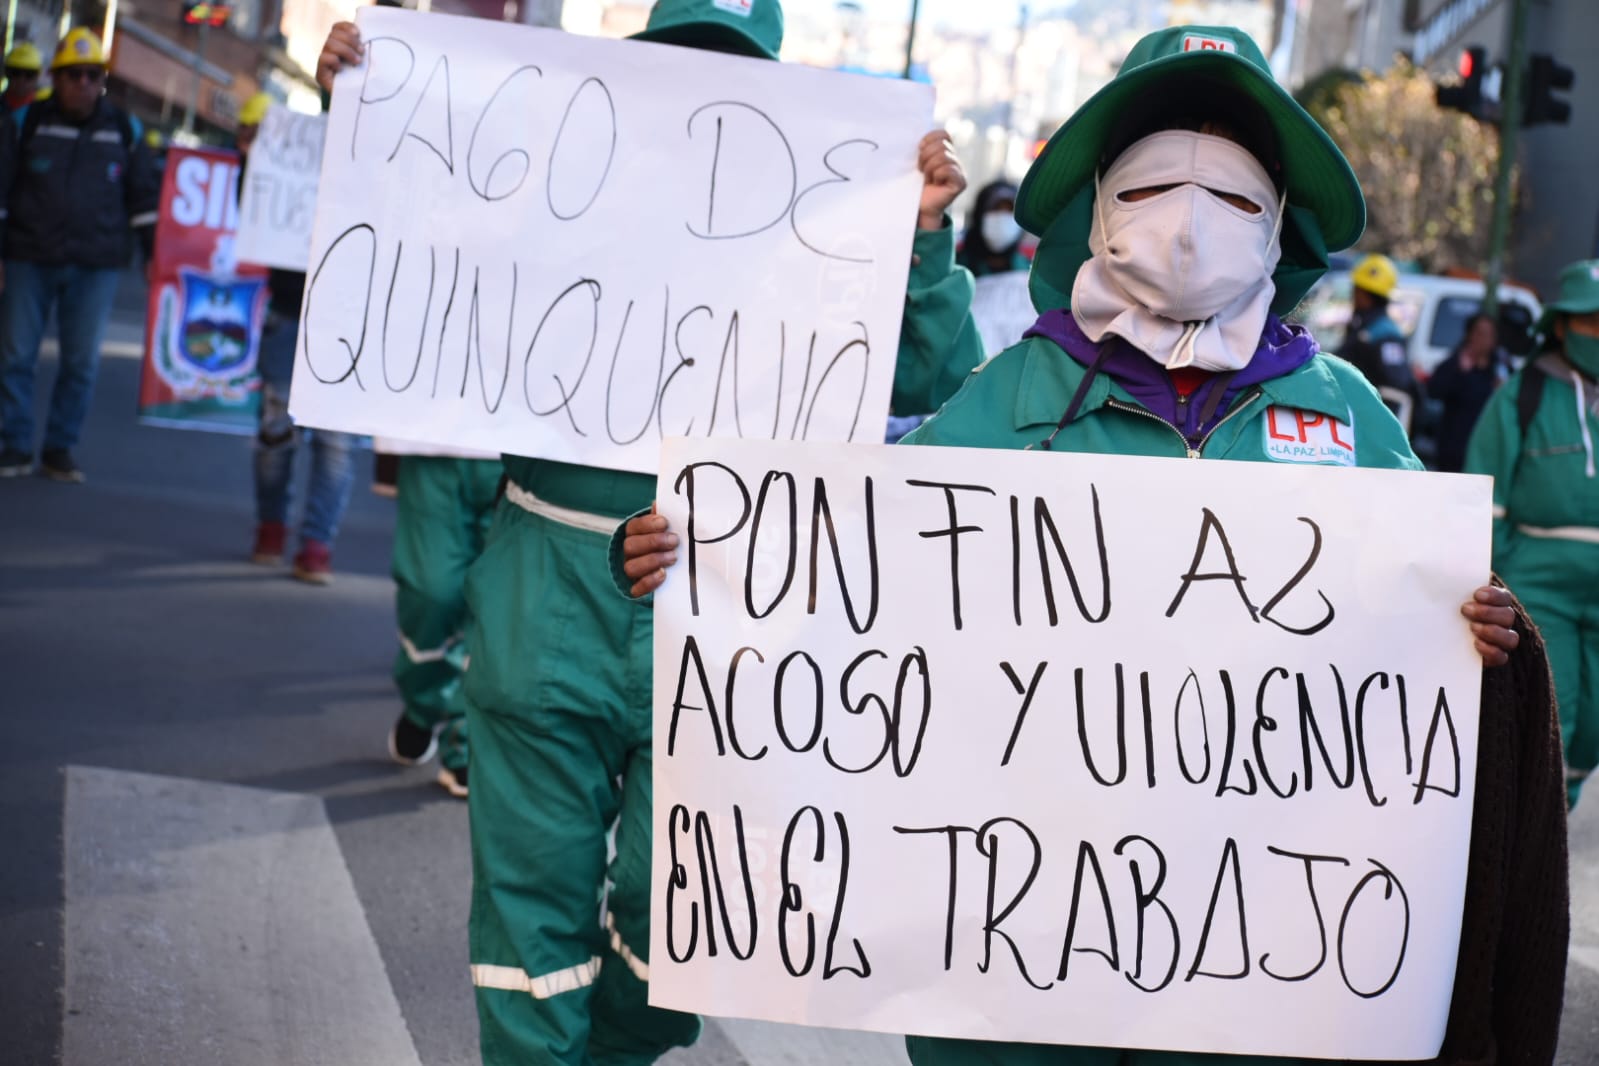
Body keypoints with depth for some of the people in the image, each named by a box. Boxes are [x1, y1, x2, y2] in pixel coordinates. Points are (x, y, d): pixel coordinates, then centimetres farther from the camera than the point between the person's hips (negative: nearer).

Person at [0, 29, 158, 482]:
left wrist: (154, 252, 8)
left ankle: (59, 450, 12)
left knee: (81, 362, 1)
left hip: (95, 266, 1)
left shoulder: (124, 130, 5)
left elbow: (143, 196, 12)